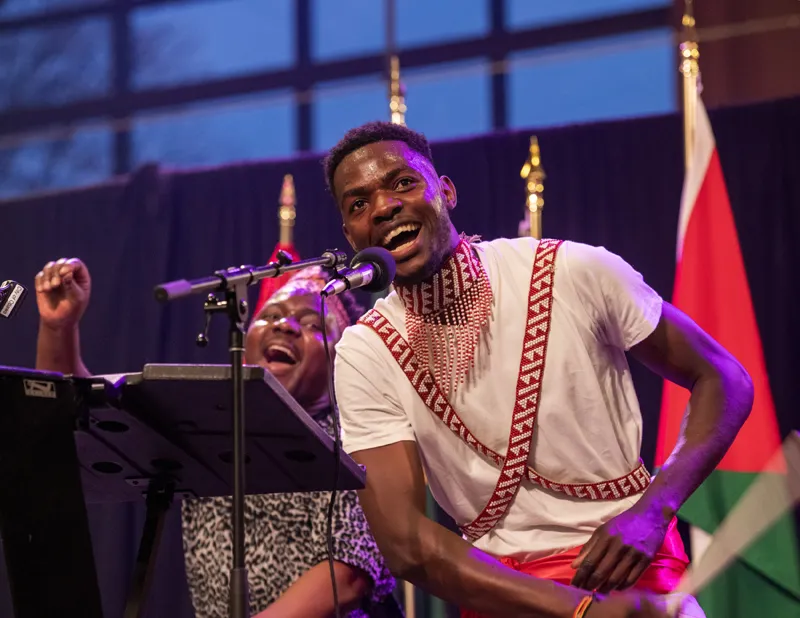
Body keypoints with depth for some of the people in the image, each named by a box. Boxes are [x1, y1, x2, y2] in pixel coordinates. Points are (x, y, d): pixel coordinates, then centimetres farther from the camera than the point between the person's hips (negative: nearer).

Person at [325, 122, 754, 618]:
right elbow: (405, 543, -11)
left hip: (629, 566, -2)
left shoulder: (576, 273, -7)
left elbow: (723, 380, 3)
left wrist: (652, 511, -12)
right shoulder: (365, 355, -5)